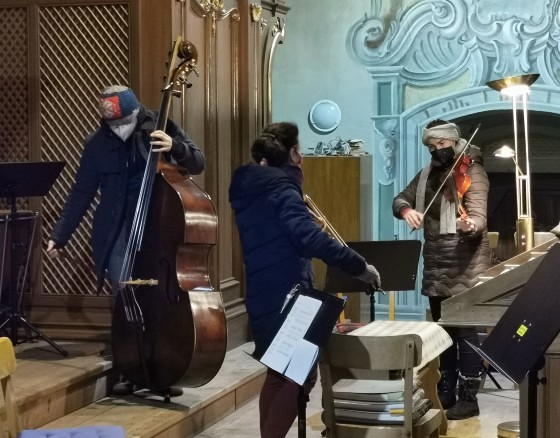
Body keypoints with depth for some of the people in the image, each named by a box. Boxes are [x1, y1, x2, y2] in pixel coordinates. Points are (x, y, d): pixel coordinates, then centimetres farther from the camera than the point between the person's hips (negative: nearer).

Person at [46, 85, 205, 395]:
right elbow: (81, 194, 6)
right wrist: (59, 235, 3)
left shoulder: (159, 127, -3)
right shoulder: (97, 144, 1)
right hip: (116, 233, 1)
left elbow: (198, 164, -4)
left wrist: (175, 147, -24)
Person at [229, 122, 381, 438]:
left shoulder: (250, 190, 12)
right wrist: (360, 266, -24)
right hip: (285, 297, -9)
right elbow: (313, 240, -27)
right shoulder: (281, 189, -15)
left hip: (265, 297, 10)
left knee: (280, 372, 18)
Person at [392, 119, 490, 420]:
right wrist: (406, 210, -10)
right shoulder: (427, 174, 12)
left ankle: (468, 398, 1)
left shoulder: (471, 172, -9)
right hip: (435, 267, 7)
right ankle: (445, 392, 23)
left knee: (465, 331, -4)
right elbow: (400, 200, 14)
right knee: (441, 330, 13)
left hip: (464, 268, -7)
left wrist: (468, 225, -43)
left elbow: (479, 217, -20)